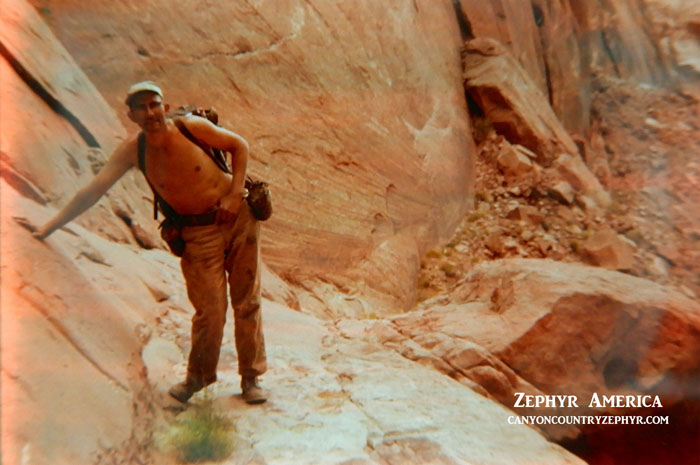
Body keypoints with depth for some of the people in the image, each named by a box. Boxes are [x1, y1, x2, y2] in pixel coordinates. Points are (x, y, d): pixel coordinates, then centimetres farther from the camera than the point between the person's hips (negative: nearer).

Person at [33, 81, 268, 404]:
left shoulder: (191, 127, -11)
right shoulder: (132, 151, -6)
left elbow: (239, 146, 0)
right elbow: (92, 191, -5)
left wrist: (235, 194, -10)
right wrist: (48, 228, -7)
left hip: (239, 217, 0)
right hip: (197, 233, 0)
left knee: (247, 301, 3)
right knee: (210, 311, -5)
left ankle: (250, 377, 21)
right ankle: (198, 375, 24)